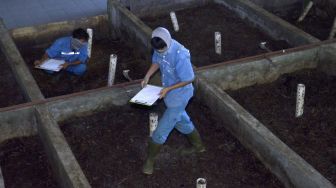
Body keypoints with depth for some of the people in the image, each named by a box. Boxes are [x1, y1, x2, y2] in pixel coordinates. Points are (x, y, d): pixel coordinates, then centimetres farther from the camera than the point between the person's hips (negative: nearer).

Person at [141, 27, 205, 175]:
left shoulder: (180, 56, -34)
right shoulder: (160, 47, -11)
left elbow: (189, 79, -25)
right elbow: (156, 62, 9)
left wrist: (168, 89, -26)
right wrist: (147, 77, -6)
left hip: (179, 95, -8)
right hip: (169, 92, 8)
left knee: (162, 129, 1)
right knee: (181, 120, 27)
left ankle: (149, 160, 20)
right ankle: (198, 146, 50)